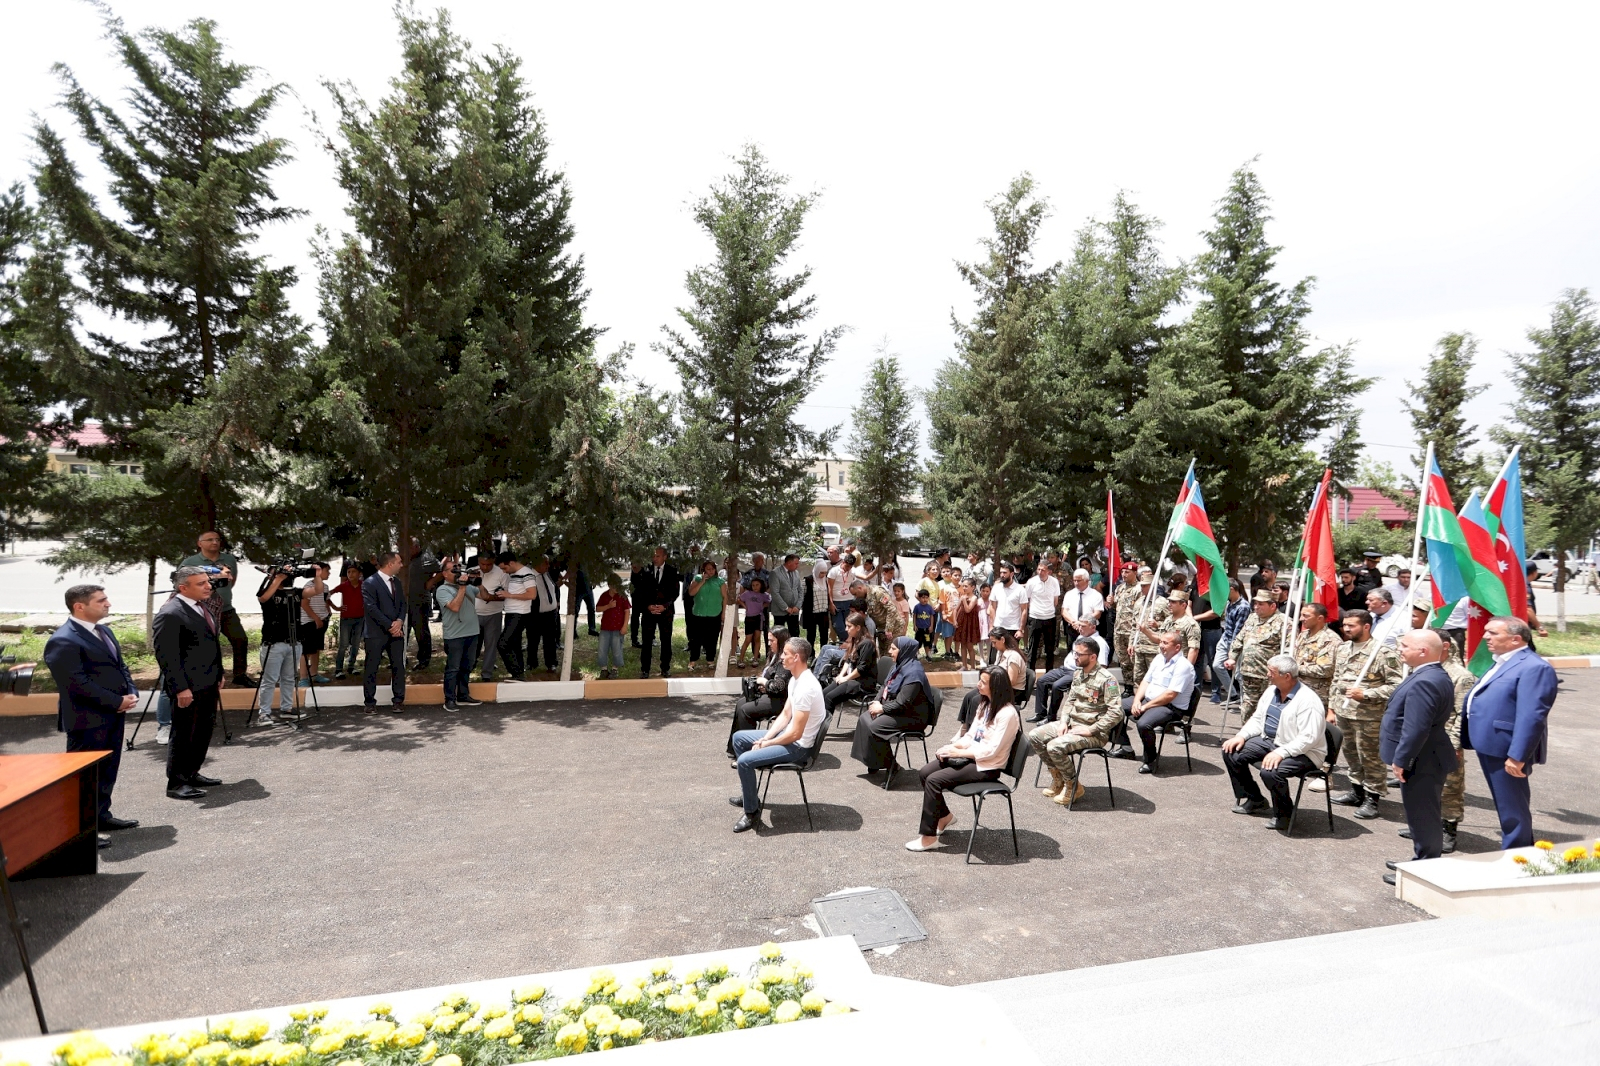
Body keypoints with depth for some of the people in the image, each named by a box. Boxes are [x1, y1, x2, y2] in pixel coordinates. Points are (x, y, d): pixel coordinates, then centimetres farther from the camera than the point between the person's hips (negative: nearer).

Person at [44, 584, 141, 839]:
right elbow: (78, 684, -23)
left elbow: (120, 666, 18)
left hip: (112, 715, 9)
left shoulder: (104, 631, 12)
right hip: (87, 720, -9)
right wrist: (116, 702, -18)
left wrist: (131, 693, 1)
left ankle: (101, 815, 31)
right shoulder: (63, 642, -18)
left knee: (108, 770, 18)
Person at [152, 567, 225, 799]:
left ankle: (192, 774, 29)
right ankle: (176, 783, 12)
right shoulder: (170, 614, -17)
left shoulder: (203, 608, 12)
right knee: (184, 735, 1)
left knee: (204, 732, 16)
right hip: (188, 688, -9)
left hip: (208, 684, 9)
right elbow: (166, 656, -20)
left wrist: (218, 675, 19)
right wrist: (181, 688, -22)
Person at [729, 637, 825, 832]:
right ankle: (748, 794, 27)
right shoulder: (795, 679, 3)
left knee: (745, 760, -23)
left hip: (798, 746, -11)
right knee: (739, 738, 18)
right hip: (788, 735, 11)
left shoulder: (805, 687, -29)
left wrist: (766, 744, -14)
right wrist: (765, 738, -1)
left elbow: (796, 734, -28)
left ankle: (752, 813, -5)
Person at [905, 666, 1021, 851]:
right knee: (925, 772, -4)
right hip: (970, 756, 9)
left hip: (986, 766, -9)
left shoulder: (1007, 714, -20)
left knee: (933, 780, -19)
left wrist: (958, 752, -21)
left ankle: (929, 837, -9)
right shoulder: (984, 704, 8)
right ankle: (944, 815, 17)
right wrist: (953, 746, -8)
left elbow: (991, 750, -23)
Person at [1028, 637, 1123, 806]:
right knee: (1035, 737, -2)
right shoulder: (1079, 673, 8)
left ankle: (1073, 787, -2)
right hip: (1072, 723, 9)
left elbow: (1116, 712, -24)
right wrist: (1063, 721, 1)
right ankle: (1057, 779, 13)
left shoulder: (1106, 679, -19)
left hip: (1095, 733, -9)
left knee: (1055, 747, -27)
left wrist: (1091, 730, -22)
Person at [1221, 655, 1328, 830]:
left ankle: (1284, 814, -3)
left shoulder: (1307, 700, -22)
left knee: (1270, 771, -34)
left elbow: (1308, 738, -28)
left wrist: (1280, 753, -34)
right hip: (1269, 741, 9)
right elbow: (1258, 719, 13)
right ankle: (1254, 799, 15)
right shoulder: (1272, 691, 4)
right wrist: (1242, 735, -4)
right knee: (1231, 752, -3)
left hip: (1302, 752, -9)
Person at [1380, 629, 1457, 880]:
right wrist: (1402, 757, 21)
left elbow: (1415, 728, -29)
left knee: (1423, 817, 1)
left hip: (1420, 762, -11)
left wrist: (1400, 759, -20)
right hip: (1427, 758, 11)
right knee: (1425, 816, 21)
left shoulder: (1424, 682, -26)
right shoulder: (1436, 676, 10)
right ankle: (1424, 861, 33)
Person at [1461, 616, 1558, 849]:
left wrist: (1517, 756, -27)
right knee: (1507, 807, 21)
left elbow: (1532, 717, -24)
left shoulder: (1533, 667, -17)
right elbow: (1479, 702, 22)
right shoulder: (1502, 662, 15)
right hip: (1490, 747, 10)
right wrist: (1465, 741, 20)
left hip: (1506, 752, -10)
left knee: (1512, 811, 2)